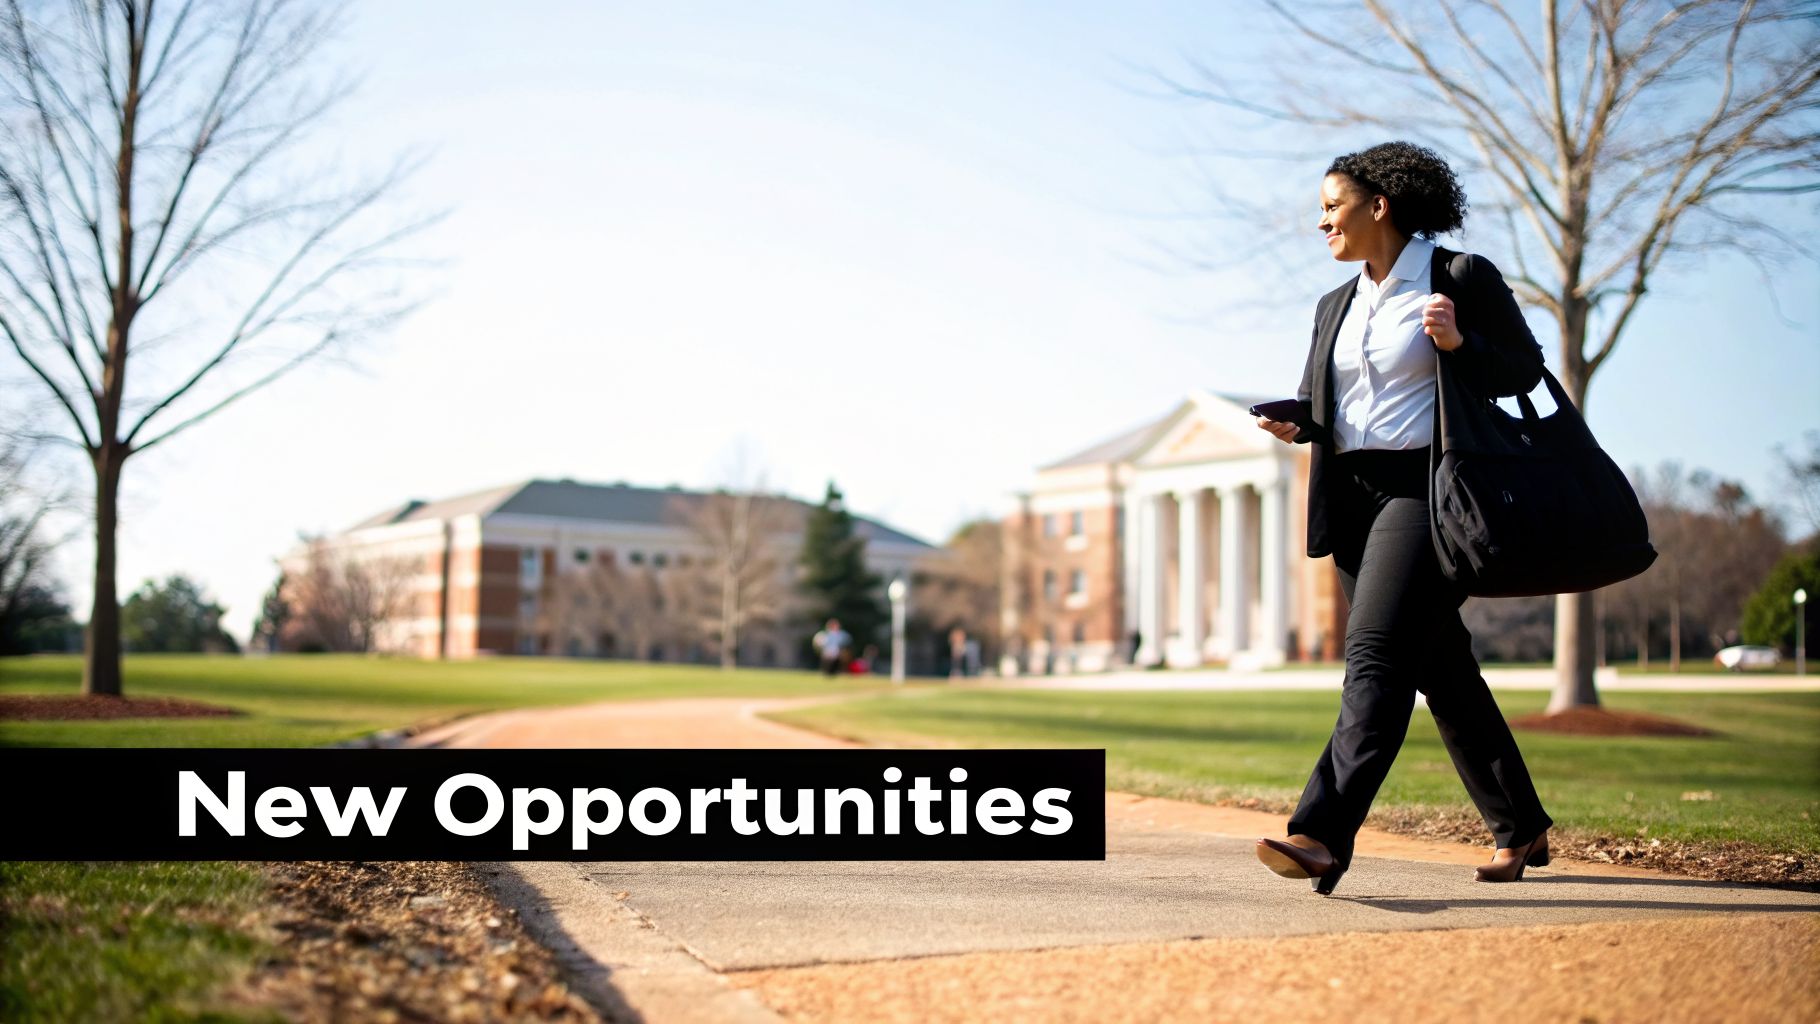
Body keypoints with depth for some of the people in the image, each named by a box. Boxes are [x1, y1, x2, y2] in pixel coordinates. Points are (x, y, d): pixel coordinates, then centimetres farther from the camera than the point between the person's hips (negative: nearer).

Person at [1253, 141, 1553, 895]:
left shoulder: (1462, 279, -2)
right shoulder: (1336, 306, 17)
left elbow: (1525, 369, -1)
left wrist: (1458, 344, -18)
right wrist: (1296, 426, -1)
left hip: (1426, 489, -7)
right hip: (1355, 496, 7)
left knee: (1376, 653, -20)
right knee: (1437, 666, 11)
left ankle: (1323, 836, -27)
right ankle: (1519, 828, 24)